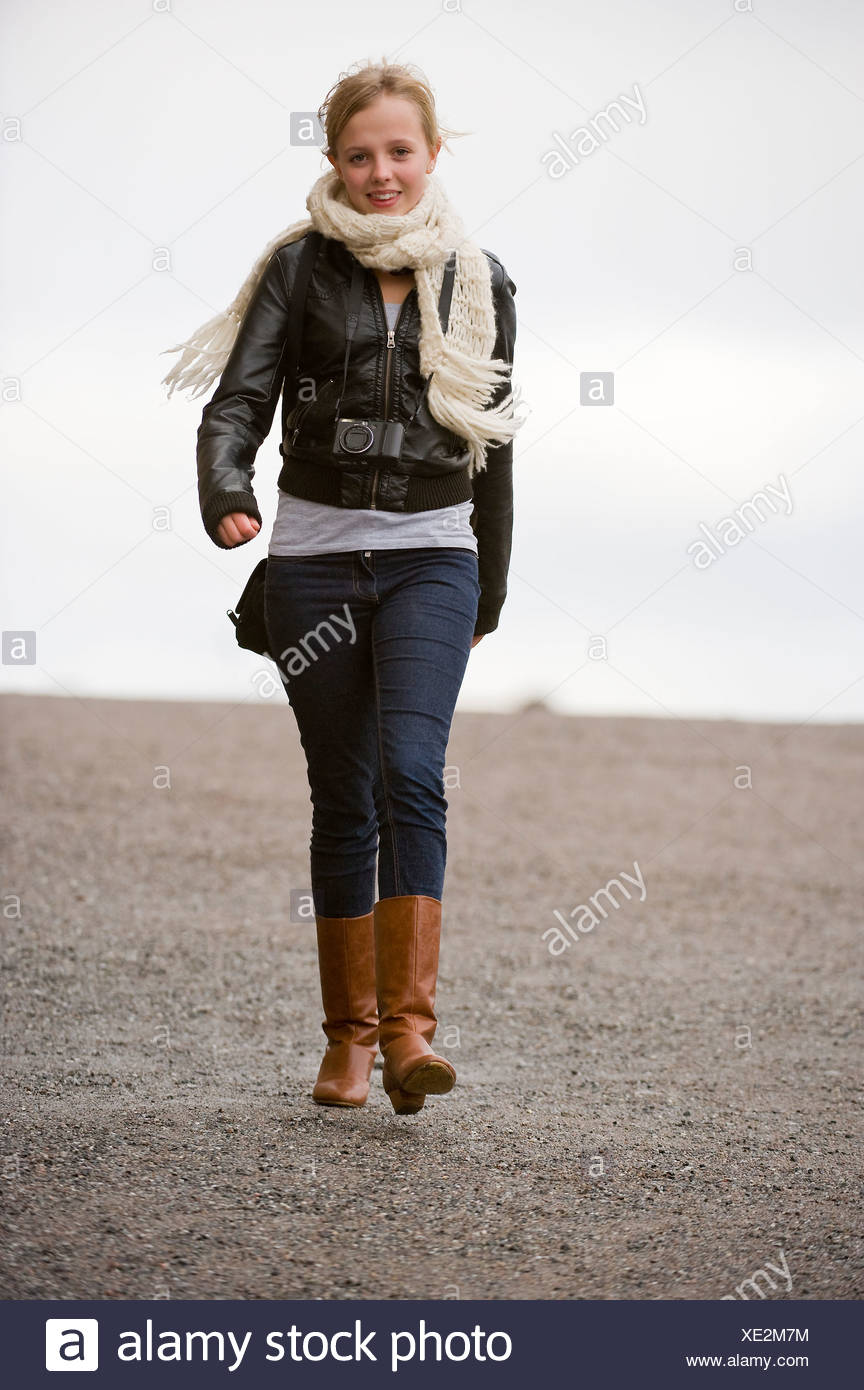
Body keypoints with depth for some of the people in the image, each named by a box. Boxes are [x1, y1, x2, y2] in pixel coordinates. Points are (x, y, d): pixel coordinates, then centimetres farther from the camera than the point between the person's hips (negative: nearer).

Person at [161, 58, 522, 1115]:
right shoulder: (299, 266, 2)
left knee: (412, 770, -20)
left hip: (430, 555, 0)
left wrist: (490, 593, 18)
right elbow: (238, 399, -7)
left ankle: (409, 1029, -23)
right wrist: (223, 493, -28)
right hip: (314, 555, 0)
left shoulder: (478, 283, 7)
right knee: (342, 800, 6)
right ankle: (348, 1037, 17)